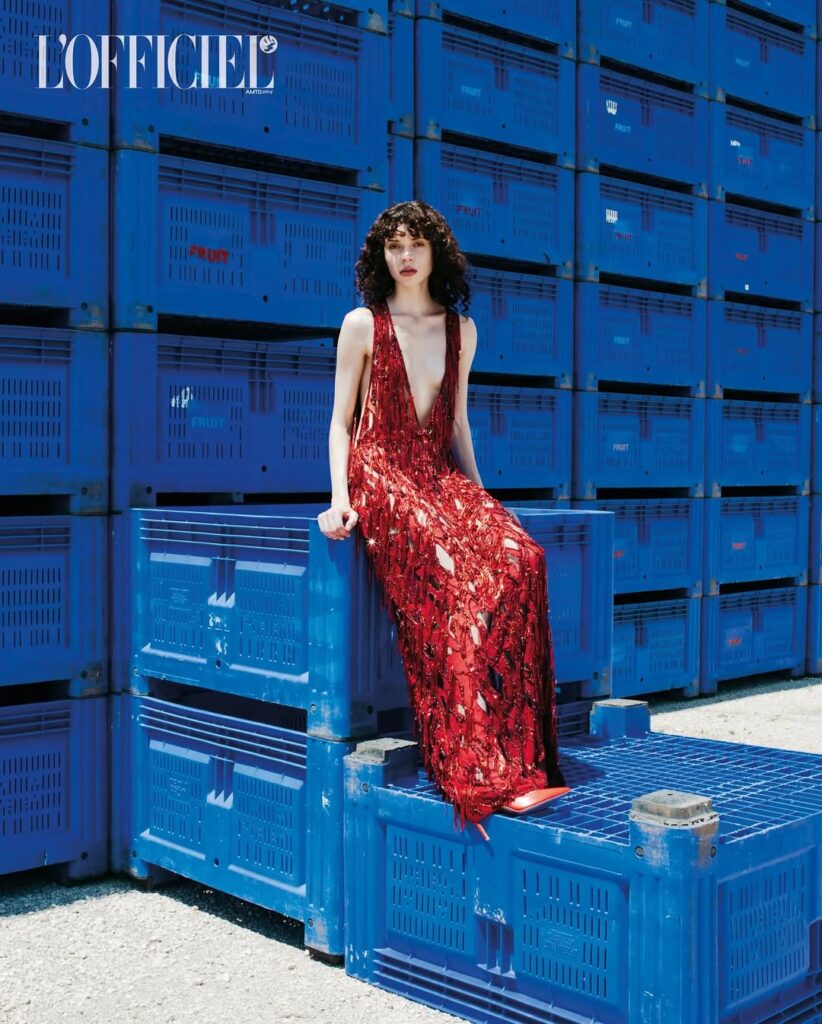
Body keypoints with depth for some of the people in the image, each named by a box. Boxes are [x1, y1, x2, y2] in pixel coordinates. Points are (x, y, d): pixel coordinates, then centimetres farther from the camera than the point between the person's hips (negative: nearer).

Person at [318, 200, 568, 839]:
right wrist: (340, 496, -10)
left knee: (518, 557, -26)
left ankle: (521, 757, -24)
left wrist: (478, 493, 12)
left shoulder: (461, 330, 17)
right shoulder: (363, 324, 6)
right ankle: (477, 770, -31)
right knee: (453, 575, -32)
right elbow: (341, 419, 4)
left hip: (440, 477, 4)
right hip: (380, 475, -4)